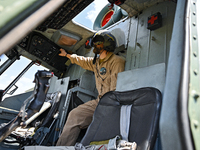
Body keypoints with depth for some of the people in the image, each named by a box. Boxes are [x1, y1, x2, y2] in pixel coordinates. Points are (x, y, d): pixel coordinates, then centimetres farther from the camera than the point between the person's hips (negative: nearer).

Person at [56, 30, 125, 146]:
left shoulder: (116, 61, -13)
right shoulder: (96, 61, 14)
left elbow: (116, 90, -18)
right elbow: (82, 61, 33)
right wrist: (67, 55, 45)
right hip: (99, 101, 8)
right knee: (75, 114, -3)